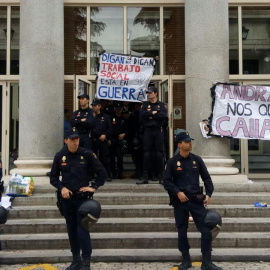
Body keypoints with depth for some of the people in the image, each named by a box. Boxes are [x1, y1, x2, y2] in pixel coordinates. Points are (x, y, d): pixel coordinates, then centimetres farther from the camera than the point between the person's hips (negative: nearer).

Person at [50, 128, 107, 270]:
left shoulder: (87, 154, -6)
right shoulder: (60, 156, 1)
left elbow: (102, 172, 0)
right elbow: (53, 177, 10)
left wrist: (94, 187, -7)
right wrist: (61, 188, -6)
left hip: (83, 198, -3)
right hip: (67, 198, 4)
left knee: (82, 230, -6)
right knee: (71, 230, 12)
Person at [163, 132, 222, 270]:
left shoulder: (197, 160, 6)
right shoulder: (172, 162, -2)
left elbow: (206, 177, 10)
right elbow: (166, 181, -3)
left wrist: (208, 194, -1)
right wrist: (177, 192, -16)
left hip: (197, 200, 2)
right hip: (180, 201, -1)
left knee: (206, 230, -4)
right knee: (182, 232, 8)